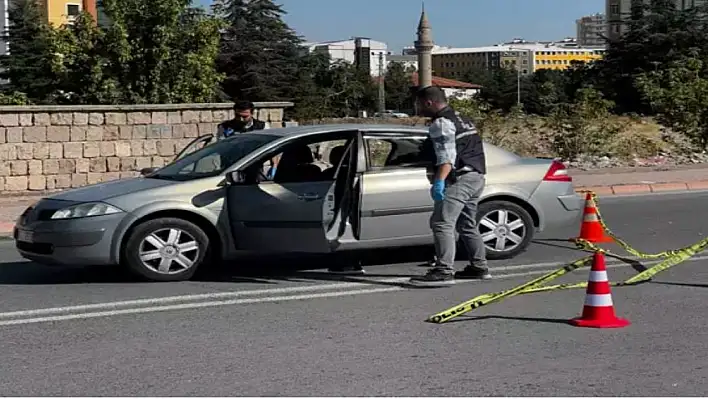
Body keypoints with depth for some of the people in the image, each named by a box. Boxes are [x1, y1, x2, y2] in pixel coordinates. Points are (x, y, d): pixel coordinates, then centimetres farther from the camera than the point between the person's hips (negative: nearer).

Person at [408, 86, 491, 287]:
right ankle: (479, 267, 24)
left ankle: (444, 271, -22)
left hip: (459, 179, -11)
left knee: (442, 223, -14)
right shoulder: (461, 119, 22)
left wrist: (439, 181, -32)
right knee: (467, 225, 19)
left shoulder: (441, 123, -9)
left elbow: (447, 156, -23)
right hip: (476, 176, 11)